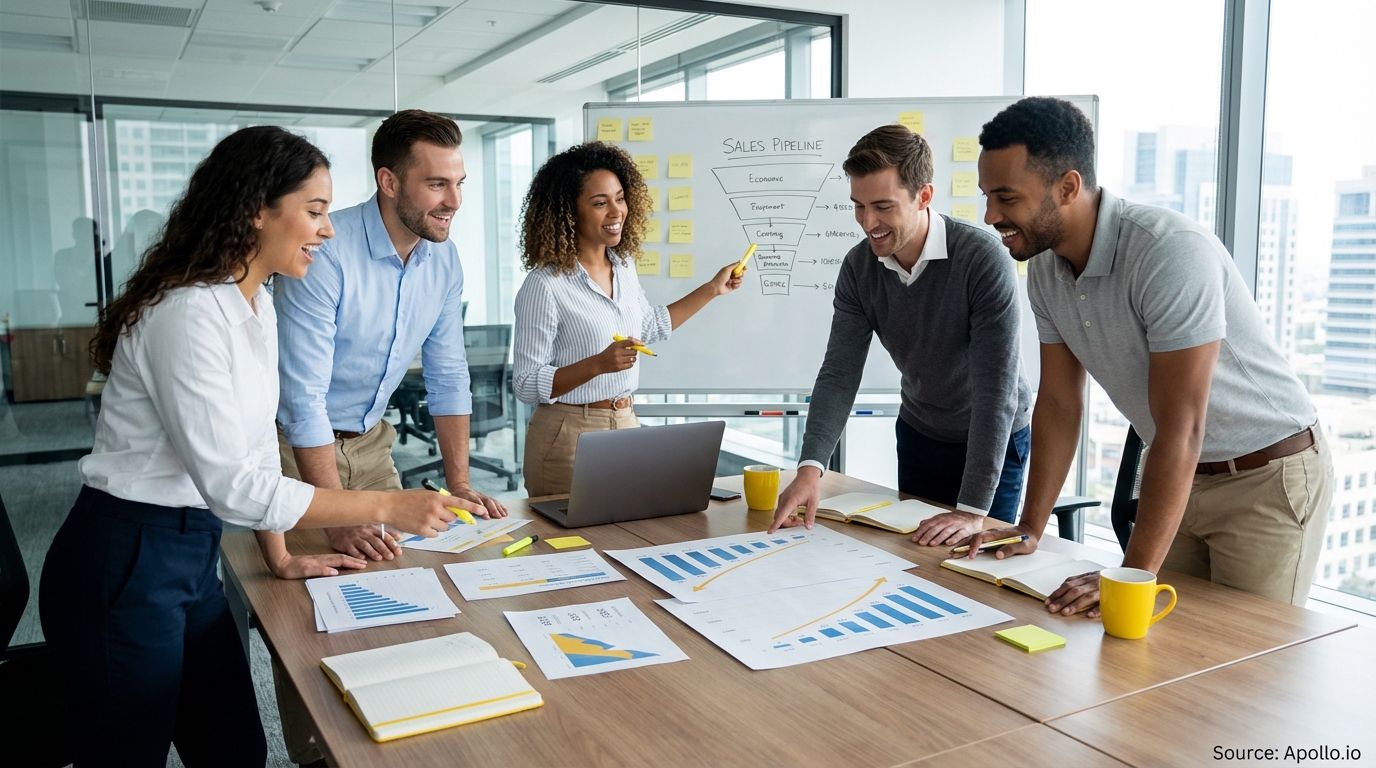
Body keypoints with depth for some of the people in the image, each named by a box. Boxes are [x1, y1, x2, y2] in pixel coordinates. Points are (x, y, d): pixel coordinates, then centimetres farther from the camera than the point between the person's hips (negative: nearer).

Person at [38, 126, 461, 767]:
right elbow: (230, 483, -26)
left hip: (193, 559, 8)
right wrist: (386, 507, -22)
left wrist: (280, 558, 13)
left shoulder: (259, 306, 6)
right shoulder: (190, 313, -24)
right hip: (124, 568, -8)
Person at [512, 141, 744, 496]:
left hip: (626, 424, 7)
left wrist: (712, 289, 22)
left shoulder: (624, 265, 5)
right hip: (569, 434, -7)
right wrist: (599, 364, -28)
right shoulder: (545, 286, -18)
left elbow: (651, 326, 23)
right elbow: (526, 385, -16)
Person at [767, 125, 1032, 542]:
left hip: (993, 441, -4)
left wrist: (973, 511, -33)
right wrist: (809, 468, -29)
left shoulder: (983, 259, -28)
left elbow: (996, 387, -30)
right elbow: (840, 374, -14)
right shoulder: (859, 267, -13)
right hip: (918, 434, 4)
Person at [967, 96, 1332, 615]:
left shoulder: (1171, 253, -30)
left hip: (1267, 475, -6)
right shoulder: (1045, 269, -5)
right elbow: (1059, 403, 2)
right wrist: (1030, 530, 0)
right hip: (1176, 472, 7)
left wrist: (1133, 575, -32)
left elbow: (1181, 428, -32)